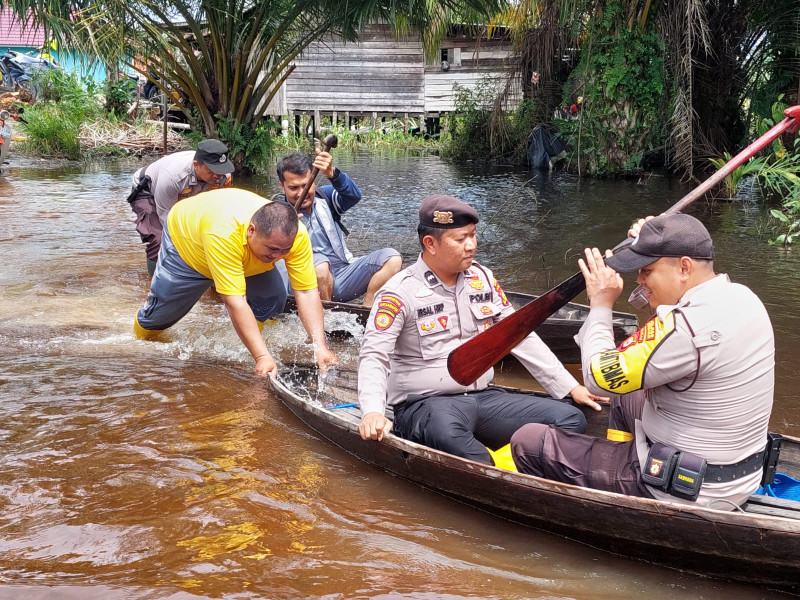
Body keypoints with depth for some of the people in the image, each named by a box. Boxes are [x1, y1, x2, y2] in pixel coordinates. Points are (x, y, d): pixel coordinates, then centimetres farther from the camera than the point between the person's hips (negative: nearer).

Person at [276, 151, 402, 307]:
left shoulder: (325, 197, 9)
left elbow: (354, 196, -13)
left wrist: (332, 173, -33)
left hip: (344, 275, 4)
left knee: (392, 258, -13)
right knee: (318, 262, -37)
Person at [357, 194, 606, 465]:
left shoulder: (482, 278, 12)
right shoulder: (400, 292, -7)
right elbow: (374, 356, -14)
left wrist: (570, 387, 12)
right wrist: (372, 412, -33)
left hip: (484, 397, 6)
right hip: (425, 405, -6)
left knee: (571, 420, -12)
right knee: (444, 429, -42)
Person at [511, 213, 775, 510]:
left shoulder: (686, 329, -29)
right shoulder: (742, 297, 0)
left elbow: (599, 376, -18)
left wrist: (601, 304, -4)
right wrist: (653, 245, 15)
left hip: (680, 491, -9)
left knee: (528, 441, -2)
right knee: (625, 396, 34)